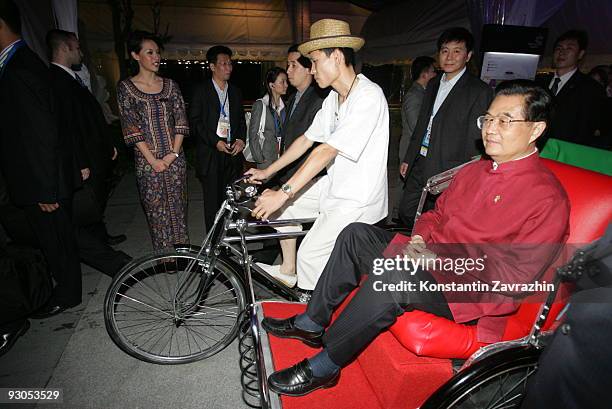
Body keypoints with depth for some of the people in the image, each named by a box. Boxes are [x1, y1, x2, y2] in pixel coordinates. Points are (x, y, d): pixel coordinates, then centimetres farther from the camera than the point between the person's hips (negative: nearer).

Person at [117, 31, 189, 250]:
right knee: (156, 211, 4)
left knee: (178, 208, 8)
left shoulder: (170, 85, 8)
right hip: (148, 162, -2)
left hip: (175, 159, 2)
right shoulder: (126, 87, 0)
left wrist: (174, 152, -7)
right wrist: (152, 159, -12)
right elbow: (131, 128, -5)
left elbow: (181, 120, 4)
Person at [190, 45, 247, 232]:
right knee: (212, 200, 1)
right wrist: (215, 142, -14)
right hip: (211, 153, -4)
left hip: (233, 152, 4)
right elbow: (195, 121, -4)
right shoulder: (201, 90, 1)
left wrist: (241, 139, 1)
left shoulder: (235, 92, 16)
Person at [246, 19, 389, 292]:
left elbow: (327, 151, -26)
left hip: (357, 201, -8)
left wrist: (284, 193, -26)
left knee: (309, 256, -10)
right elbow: (307, 139, 12)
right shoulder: (333, 98, 9)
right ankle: (287, 268, 23)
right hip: (333, 188, 9)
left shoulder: (368, 96, -20)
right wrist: (268, 172, 11)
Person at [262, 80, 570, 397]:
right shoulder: (475, 170, 10)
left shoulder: (547, 198, -14)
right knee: (356, 234, -3)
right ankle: (312, 323, 5)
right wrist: (419, 238, -3)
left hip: (473, 294, -8)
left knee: (392, 277, -34)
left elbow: (512, 279, -19)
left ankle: (322, 368, -15)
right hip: (430, 256, 8)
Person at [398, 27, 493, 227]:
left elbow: (475, 141, -11)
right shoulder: (433, 85, 14)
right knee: (406, 214, 12)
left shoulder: (479, 91, -8)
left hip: (448, 172, -7)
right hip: (419, 167, 7)